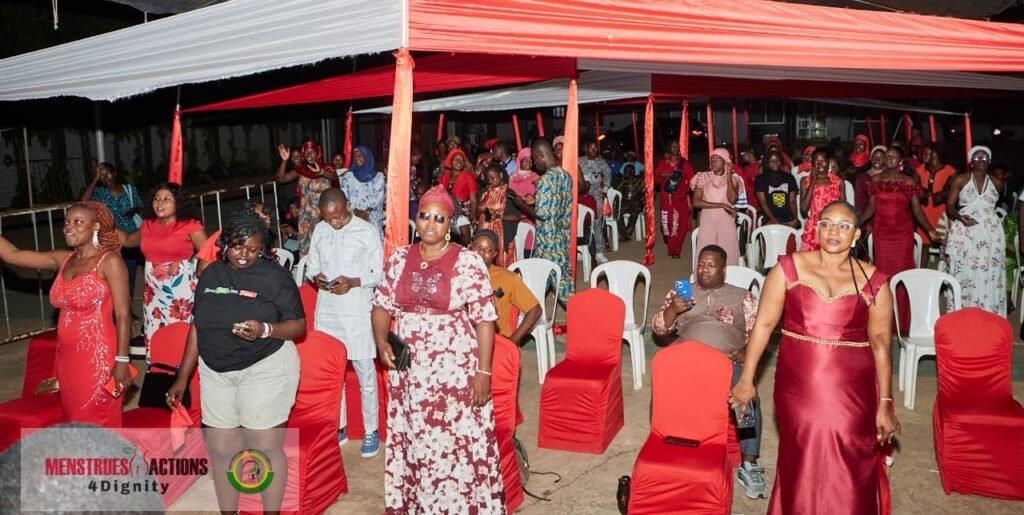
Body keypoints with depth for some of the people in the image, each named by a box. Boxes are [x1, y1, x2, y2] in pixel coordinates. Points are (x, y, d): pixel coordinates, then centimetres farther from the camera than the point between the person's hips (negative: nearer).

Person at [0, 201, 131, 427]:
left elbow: (123, 315, -14)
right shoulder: (63, 260, 8)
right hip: (67, 357, 7)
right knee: (75, 421, 16)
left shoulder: (109, 261, -11)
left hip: (98, 358, -7)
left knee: (97, 424, 2)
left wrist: (122, 361, -18)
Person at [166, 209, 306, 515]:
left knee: (265, 448, 0)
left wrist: (265, 330, -27)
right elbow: (198, 327, 12)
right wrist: (182, 378, 12)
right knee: (221, 451, 9)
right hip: (215, 372, 5)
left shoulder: (274, 275, -8)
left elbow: (299, 325, -9)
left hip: (265, 369, -5)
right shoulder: (211, 275, 7)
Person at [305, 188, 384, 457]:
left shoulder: (367, 231, -8)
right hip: (326, 311, 5)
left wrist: (353, 282, -22)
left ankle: (370, 430, 16)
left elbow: (380, 274, -7)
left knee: (365, 374, 3)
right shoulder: (320, 230, 5)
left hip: (358, 312, -4)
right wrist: (316, 277, -9)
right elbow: (311, 265, 14)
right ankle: (338, 427, 28)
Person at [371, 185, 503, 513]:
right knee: (414, 440, 13)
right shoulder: (399, 259, 5)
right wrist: (381, 340, -6)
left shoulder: (468, 262, -8)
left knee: (459, 442, 2)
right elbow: (383, 305, 13)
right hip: (409, 369, 4)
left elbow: (485, 319, -9)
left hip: (455, 369, -3)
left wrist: (483, 372, -12)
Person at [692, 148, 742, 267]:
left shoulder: (733, 179, 6)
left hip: (726, 222, 1)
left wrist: (728, 175, -9)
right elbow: (696, 202, -9)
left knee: (728, 254, -3)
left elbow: (732, 199, -13)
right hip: (708, 221, -1)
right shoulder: (703, 177, 3)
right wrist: (722, 205, -12)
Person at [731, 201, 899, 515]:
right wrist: (746, 379, -3)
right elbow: (764, 324, -2)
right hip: (798, 386, 0)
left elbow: (880, 345, 1)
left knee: (849, 474, 5)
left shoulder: (874, 282, 0)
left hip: (851, 391, 0)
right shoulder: (789, 268, -2)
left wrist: (885, 404, 1)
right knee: (801, 467, 12)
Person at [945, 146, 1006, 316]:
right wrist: (960, 218, -19)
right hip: (965, 233, -2)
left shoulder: (997, 183, 9)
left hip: (990, 234, 2)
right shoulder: (960, 180, 1)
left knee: (989, 277, 0)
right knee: (965, 275, -4)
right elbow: (949, 207, -3)